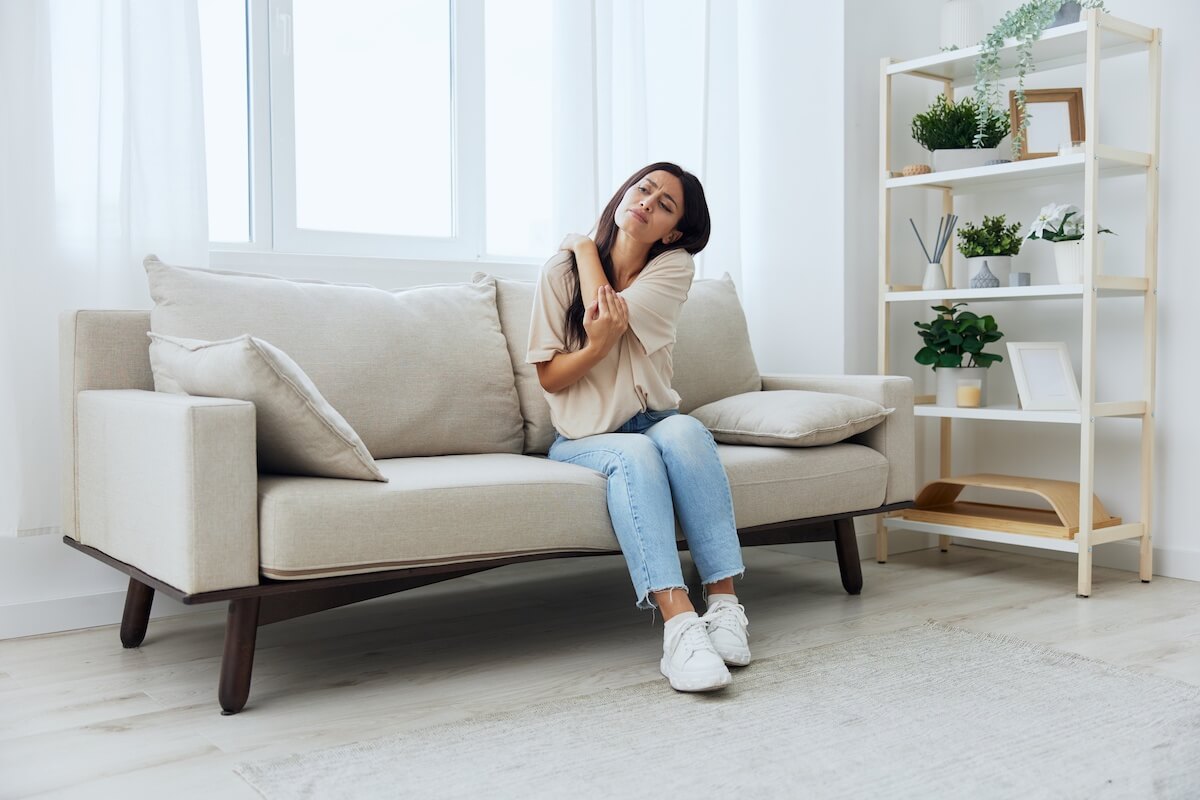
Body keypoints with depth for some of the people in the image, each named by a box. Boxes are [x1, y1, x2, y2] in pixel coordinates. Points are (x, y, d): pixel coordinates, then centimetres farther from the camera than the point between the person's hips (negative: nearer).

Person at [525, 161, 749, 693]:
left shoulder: (675, 266, 0)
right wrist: (597, 346, -23)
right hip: (583, 438, -1)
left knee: (684, 430, -34)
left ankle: (724, 603, -35)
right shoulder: (560, 269, -1)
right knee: (634, 454, -35)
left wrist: (585, 246, -1)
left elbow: (608, 312, -18)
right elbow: (549, 377, -3)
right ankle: (680, 626, -47)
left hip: (653, 422, 1)